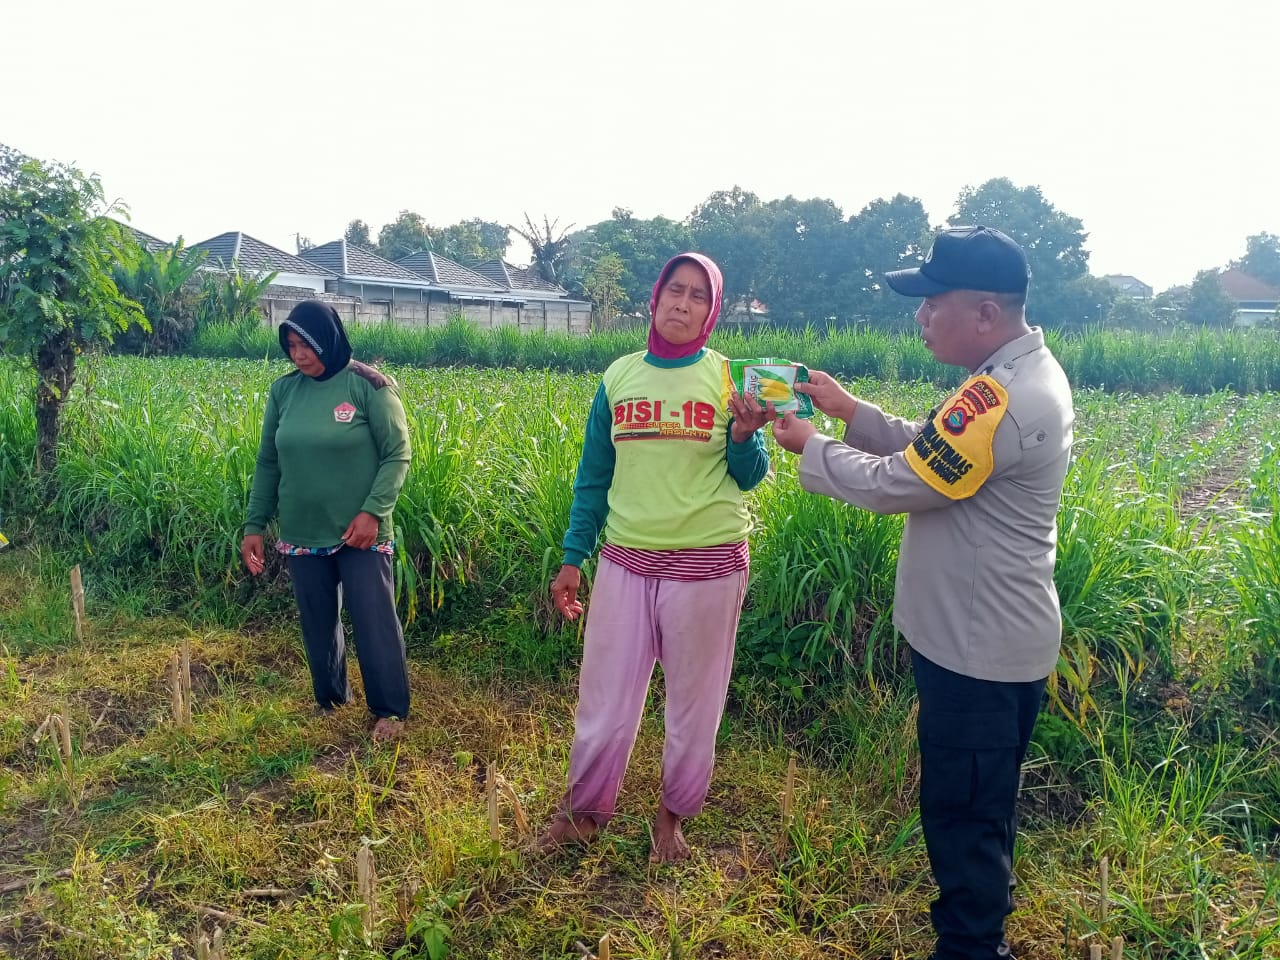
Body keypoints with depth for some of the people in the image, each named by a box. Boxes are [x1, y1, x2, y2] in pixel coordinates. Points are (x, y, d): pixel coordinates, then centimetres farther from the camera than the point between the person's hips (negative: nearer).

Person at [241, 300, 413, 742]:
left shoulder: (368, 386, -10)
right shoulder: (284, 390, 3)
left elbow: (397, 455, -8)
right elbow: (268, 463, 10)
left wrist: (372, 511, -18)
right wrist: (254, 524, 7)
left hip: (360, 535, -4)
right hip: (302, 535, 4)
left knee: (375, 623, 2)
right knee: (318, 624, 15)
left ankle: (390, 710, 19)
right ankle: (330, 702, 35)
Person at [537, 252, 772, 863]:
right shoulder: (619, 376, 3)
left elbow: (749, 479, -2)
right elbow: (593, 477, 8)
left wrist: (743, 436, -22)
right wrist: (572, 558, 4)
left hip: (709, 566, -1)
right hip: (625, 562, 2)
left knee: (694, 701, 13)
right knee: (604, 697, 10)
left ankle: (674, 815, 34)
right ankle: (584, 809, 32)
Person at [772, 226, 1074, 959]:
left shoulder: (1003, 398, -28)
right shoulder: (1022, 374, 6)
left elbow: (895, 485, -23)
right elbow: (928, 452, 11)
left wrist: (810, 446, -8)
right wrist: (850, 410, 2)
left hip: (980, 645, -11)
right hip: (992, 637, 11)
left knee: (960, 810, 7)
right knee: (981, 804, 27)